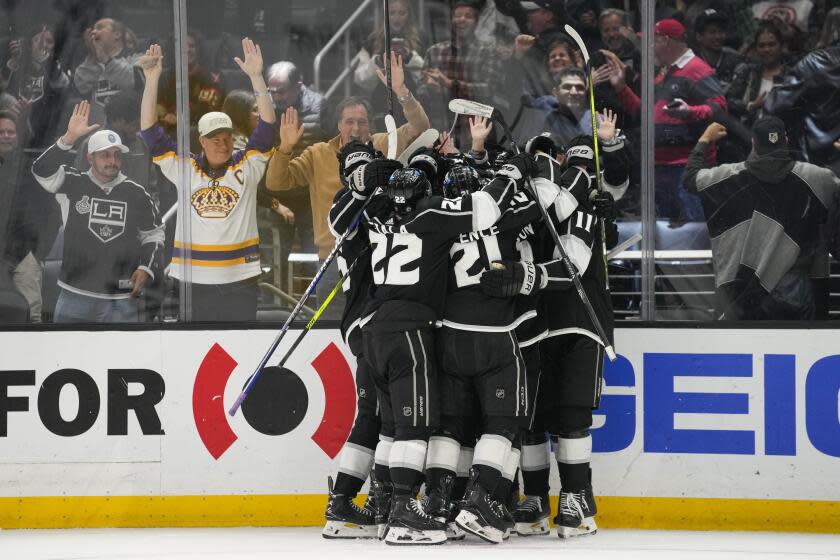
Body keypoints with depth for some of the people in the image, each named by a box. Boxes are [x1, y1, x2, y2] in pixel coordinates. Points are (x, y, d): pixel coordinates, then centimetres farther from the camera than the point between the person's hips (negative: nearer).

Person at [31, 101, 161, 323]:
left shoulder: (137, 194, 5)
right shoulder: (76, 185, 1)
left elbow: (153, 235, 16)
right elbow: (41, 170, -14)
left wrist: (145, 268, 0)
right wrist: (70, 138, -24)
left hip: (122, 301, 1)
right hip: (75, 296, -1)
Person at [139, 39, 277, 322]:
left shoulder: (247, 166, 4)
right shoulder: (183, 168, 5)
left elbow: (267, 125, -6)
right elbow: (149, 129, 1)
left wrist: (256, 76, -17)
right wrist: (152, 79, -8)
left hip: (240, 280, -1)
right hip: (193, 279, 1)